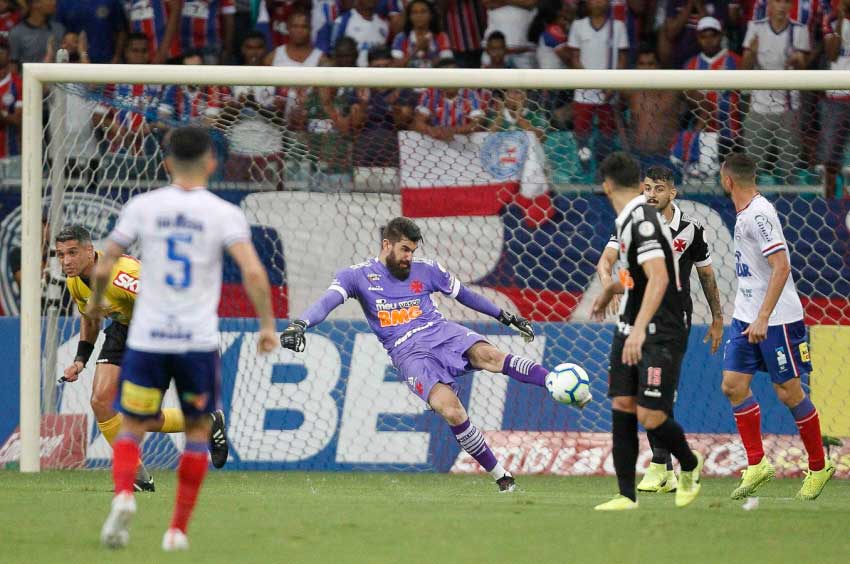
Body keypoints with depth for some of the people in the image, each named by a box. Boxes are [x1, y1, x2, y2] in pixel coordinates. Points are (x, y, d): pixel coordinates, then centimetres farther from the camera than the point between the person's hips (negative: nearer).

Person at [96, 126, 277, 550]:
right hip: (199, 340, 0)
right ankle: (178, 529, 13)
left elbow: (103, 268, 3)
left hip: (147, 338, 0)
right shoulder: (224, 213, -3)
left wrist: (96, 301, 23)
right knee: (198, 429, 18)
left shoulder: (142, 207, 1)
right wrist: (267, 324, -4)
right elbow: (253, 272, -15)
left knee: (132, 426, 12)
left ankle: (123, 495, -19)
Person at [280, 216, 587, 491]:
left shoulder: (425, 270, 14)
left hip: (441, 332, 2)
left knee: (488, 355, -32)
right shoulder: (358, 276, 5)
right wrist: (298, 325, -29)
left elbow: (464, 294, 26)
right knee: (451, 411, -27)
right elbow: (328, 301, -10)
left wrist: (506, 317, 29)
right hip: (408, 353, -2)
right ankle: (501, 477, -18)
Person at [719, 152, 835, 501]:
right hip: (746, 318, 9)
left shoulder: (759, 215, -19)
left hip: (777, 320, -9)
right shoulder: (745, 213, 11)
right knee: (733, 386, 0)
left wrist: (763, 318, -29)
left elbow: (781, 266, -26)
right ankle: (756, 465, 5)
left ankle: (819, 467, 14)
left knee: (789, 393, -1)